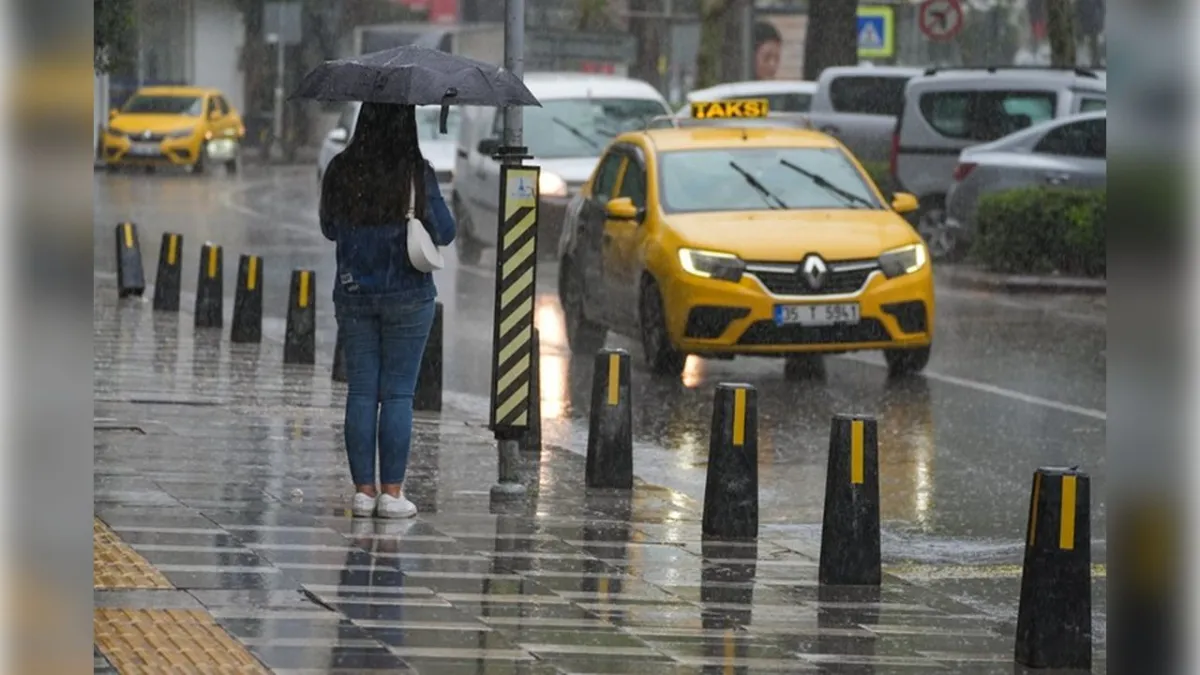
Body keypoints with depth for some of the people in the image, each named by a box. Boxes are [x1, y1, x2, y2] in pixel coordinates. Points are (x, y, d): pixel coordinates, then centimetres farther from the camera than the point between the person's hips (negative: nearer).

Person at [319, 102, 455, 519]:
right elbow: (445, 233, -3)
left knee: (361, 391, 7)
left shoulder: (341, 172, -3)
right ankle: (391, 492, 1)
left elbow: (330, 229, 10)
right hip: (407, 296, -3)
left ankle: (363, 489, 6)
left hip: (353, 294, 3)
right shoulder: (417, 175, -11)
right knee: (398, 393, 2)